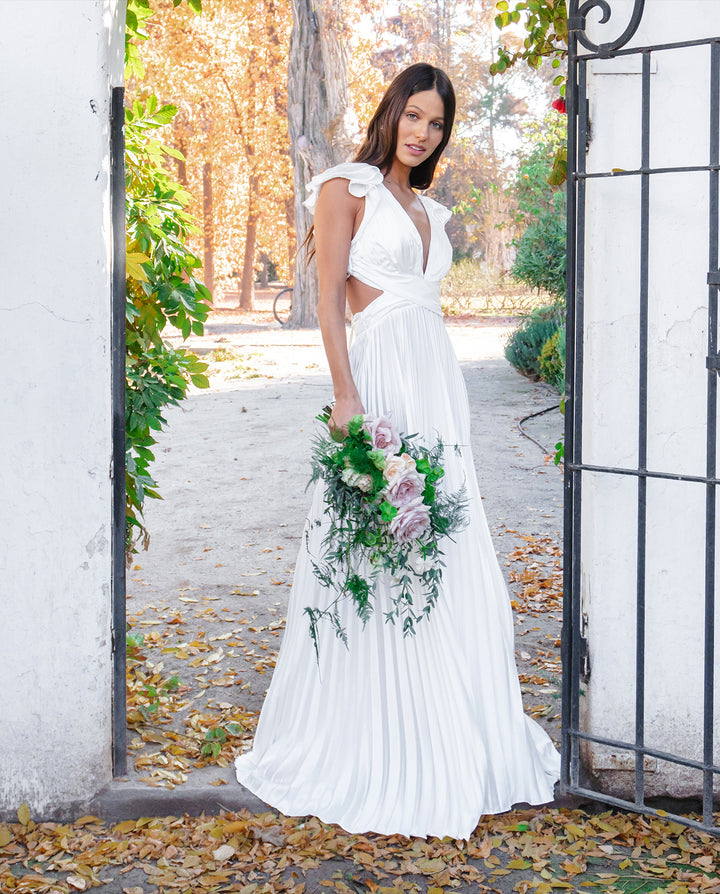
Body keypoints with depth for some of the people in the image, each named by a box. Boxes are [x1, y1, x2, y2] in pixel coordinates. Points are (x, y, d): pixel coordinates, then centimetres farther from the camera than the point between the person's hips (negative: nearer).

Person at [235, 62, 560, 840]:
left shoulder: (427, 210, 21)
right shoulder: (348, 188, 0)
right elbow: (328, 295, -8)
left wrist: (444, 403, 15)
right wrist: (345, 394, -18)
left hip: (439, 379, 8)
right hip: (381, 372, -7)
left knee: (445, 559, 7)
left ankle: (446, 739, 17)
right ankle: (371, 748, 5)